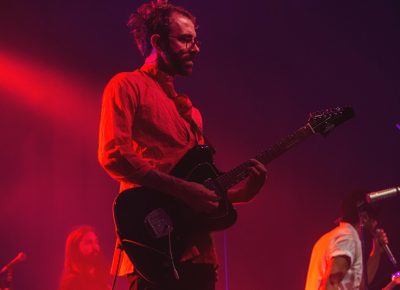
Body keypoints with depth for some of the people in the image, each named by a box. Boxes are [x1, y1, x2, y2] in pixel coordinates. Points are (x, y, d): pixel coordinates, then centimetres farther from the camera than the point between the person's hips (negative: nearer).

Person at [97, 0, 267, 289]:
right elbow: (113, 155, -12)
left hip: (196, 247, 8)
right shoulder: (128, 86, 2)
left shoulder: (189, 110, 25)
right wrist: (182, 189, -17)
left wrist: (241, 191, 5)